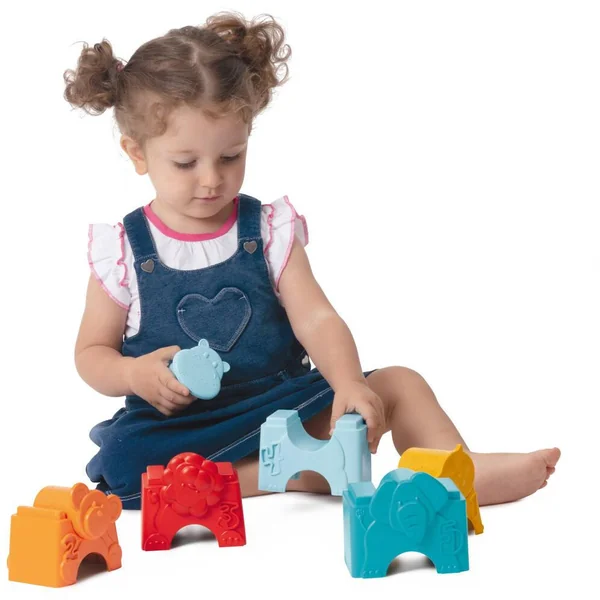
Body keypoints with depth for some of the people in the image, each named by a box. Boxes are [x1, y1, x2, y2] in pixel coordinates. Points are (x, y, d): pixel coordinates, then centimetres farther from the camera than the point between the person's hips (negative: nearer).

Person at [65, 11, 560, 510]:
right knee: (125, 462, -33)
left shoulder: (270, 230, 1)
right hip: (180, 427, -2)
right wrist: (134, 373, -17)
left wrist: (349, 385, -28)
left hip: (285, 403, 2)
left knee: (399, 384, -11)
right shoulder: (123, 249, -1)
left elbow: (317, 320, -9)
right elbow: (91, 353, 6)